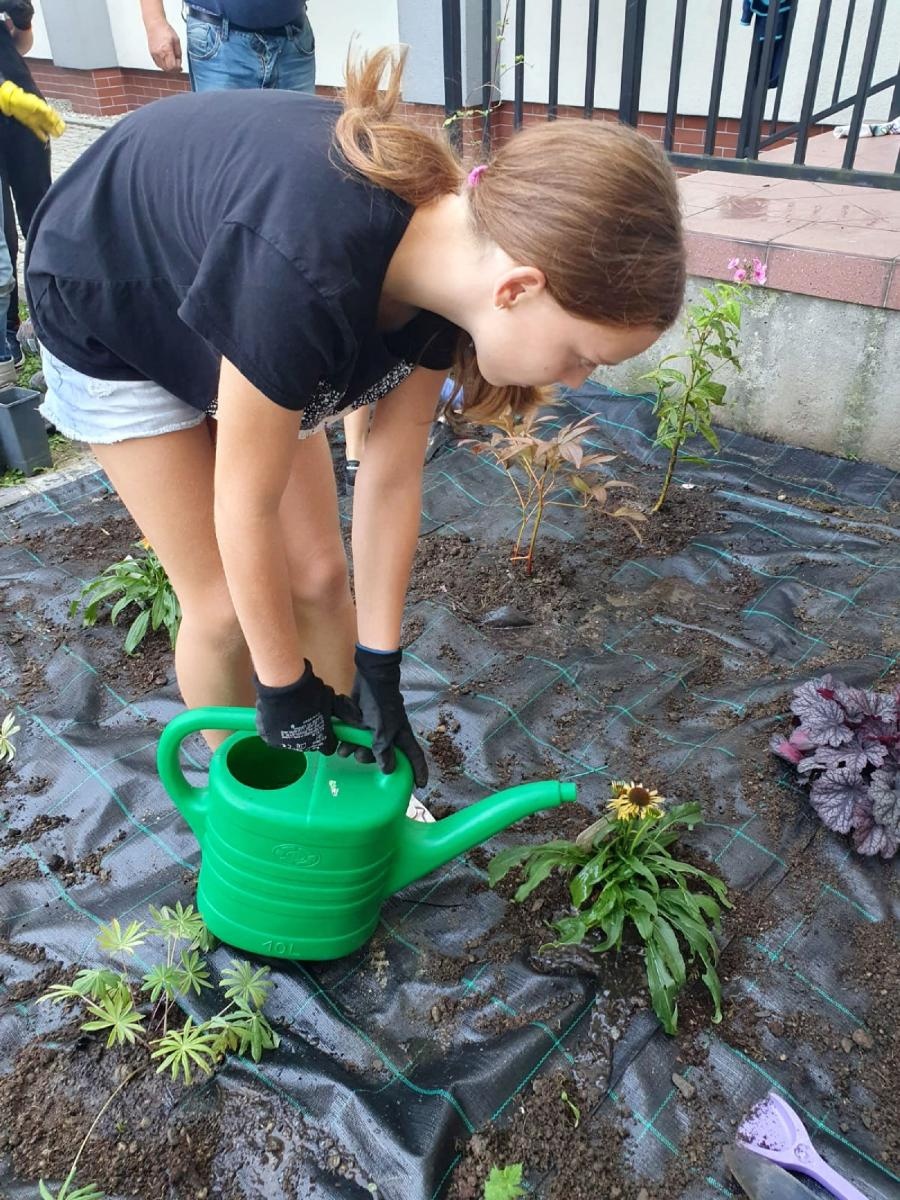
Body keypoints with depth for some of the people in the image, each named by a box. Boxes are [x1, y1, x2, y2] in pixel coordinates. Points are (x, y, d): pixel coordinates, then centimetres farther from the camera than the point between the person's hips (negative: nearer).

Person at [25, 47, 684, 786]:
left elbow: (393, 473, -15)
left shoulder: (453, 247, -21)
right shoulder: (307, 272, -44)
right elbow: (246, 503, -31)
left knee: (317, 575, 3)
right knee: (224, 605, -4)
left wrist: (380, 667, -10)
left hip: (232, 308, 5)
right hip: (113, 322, -5)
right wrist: (283, 687, -18)